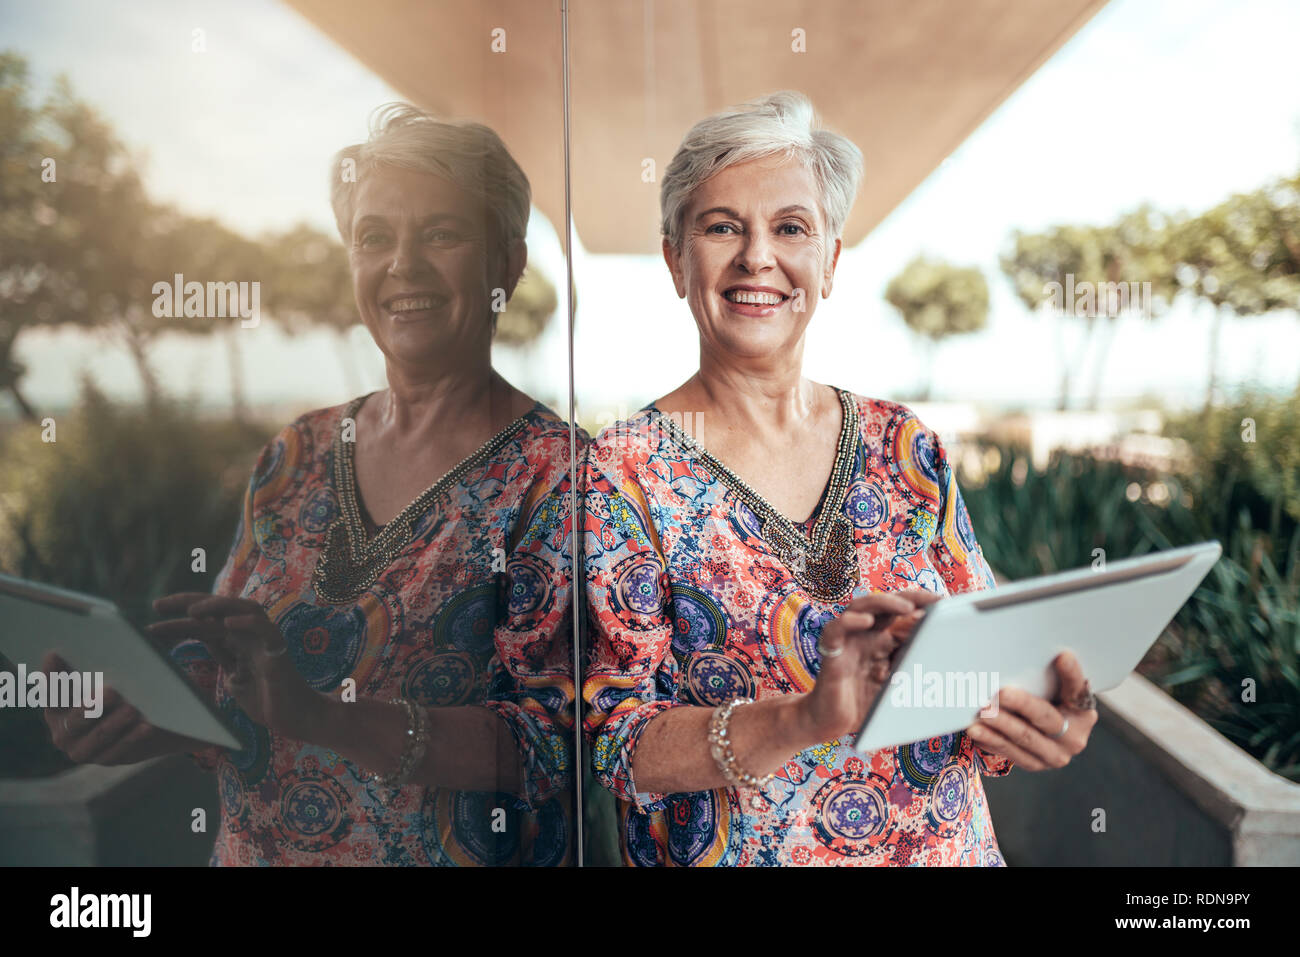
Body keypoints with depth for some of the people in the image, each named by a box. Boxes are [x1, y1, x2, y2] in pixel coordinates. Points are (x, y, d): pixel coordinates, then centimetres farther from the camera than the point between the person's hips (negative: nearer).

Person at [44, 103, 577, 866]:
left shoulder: (553, 472, -11)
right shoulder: (300, 456, 6)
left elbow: (551, 746, -16)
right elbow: (220, 679, 11)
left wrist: (321, 714, -25)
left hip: (442, 854, -4)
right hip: (252, 848, 5)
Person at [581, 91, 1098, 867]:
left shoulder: (906, 447, 1)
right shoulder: (625, 474, -8)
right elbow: (619, 741, -13)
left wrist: (1044, 724, -15)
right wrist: (807, 719, -27)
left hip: (950, 845, 3)